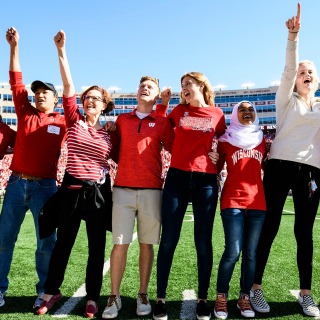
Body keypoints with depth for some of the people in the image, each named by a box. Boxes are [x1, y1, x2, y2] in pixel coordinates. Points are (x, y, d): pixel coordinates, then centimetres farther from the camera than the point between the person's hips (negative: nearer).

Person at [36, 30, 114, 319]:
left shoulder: (109, 132, 6)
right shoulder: (74, 121, 3)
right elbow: (68, 85, -6)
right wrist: (61, 50, -11)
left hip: (99, 192, 1)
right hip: (72, 188, 0)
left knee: (97, 247, 7)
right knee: (63, 243, 10)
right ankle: (52, 292, 29)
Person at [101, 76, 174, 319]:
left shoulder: (162, 122, 8)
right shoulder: (122, 120, 14)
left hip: (151, 189, -1)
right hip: (123, 188, 1)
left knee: (147, 244, 5)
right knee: (120, 244, -1)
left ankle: (143, 295, 17)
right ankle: (114, 297, 11)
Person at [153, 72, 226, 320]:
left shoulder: (217, 114, 7)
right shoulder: (179, 111, 9)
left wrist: (217, 164, 2)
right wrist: (162, 103, 10)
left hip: (206, 181, 0)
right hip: (177, 177, 1)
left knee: (203, 242, 5)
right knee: (168, 241, 1)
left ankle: (203, 299, 20)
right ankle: (161, 298, 13)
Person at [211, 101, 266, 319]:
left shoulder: (261, 140, 16)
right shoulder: (226, 140, 6)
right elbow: (216, 169, 9)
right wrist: (213, 157, -5)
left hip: (258, 202, 4)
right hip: (233, 201, -3)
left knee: (250, 253, 5)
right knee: (233, 252, -9)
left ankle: (245, 298, 18)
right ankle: (221, 298, 8)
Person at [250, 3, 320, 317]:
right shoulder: (286, 100, 9)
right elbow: (288, 69, -6)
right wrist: (293, 36, -19)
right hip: (280, 166, -3)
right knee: (269, 228, -2)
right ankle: (255, 288, 8)